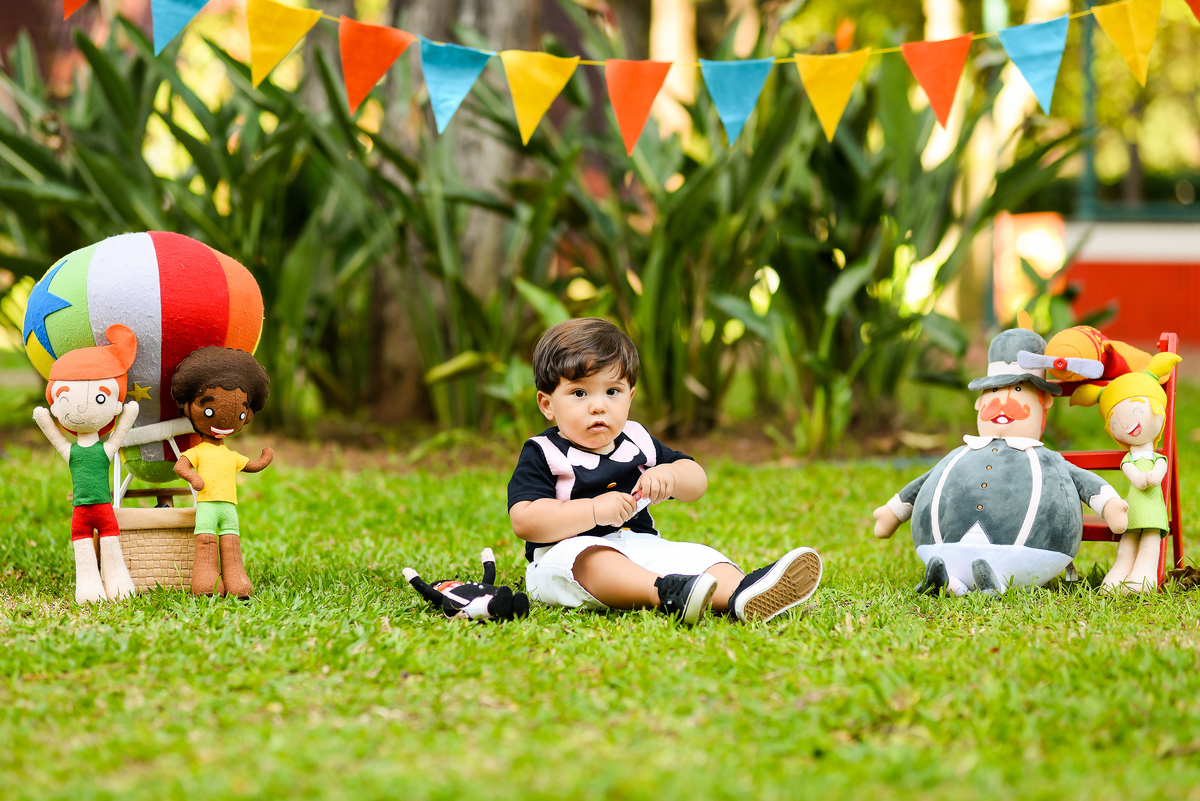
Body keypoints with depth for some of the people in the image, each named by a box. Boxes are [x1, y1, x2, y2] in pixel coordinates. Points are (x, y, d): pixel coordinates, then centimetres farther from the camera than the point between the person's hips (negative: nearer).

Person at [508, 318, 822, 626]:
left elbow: (698, 481, 22)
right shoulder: (542, 454, 0)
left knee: (696, 555, -19)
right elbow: (523, 521, -14)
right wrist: (595, 510, -21)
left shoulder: (636, 442, 19)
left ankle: (740, 595, -51)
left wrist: (670, 475, -3)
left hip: (641, 549, 6)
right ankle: (667, 593, -63)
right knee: (587, 557, -39)